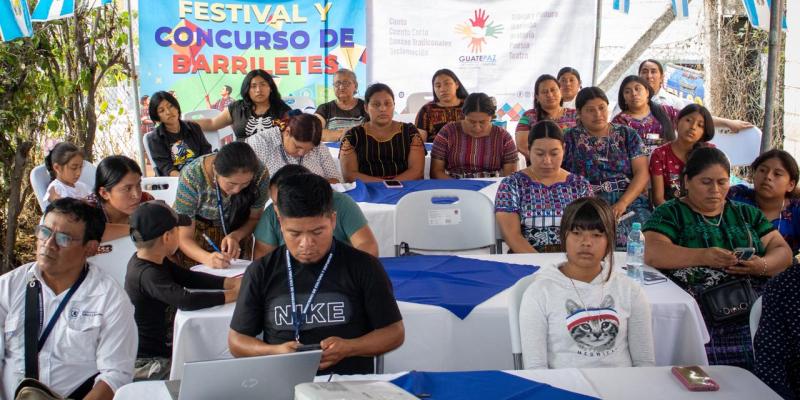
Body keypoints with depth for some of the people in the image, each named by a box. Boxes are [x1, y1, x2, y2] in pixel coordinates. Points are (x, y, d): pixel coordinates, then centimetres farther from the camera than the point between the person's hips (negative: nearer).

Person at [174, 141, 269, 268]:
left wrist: (235, 236, -30)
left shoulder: (260, 174, -27)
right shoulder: (191, 177, -34)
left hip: (237, 232, 3)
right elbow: (184, 237, -29)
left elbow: (255, 218, -10)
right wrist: (207, 258, -49)